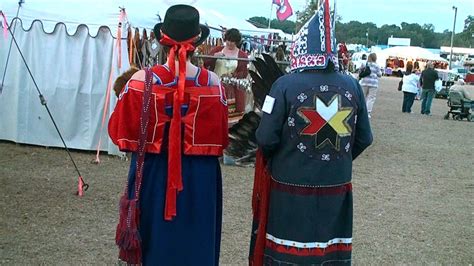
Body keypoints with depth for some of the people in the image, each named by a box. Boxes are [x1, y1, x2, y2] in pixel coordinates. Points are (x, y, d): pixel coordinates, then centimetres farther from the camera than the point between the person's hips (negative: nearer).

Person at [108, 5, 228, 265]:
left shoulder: (142, 80, -11)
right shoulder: (212, 83, -9)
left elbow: (120, 131, -3)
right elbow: (221, 138, -4)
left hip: (152, 176, 0)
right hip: (198, 180, 0)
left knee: (156, 240, 16)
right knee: (195, 244, 15)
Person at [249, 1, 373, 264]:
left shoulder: (285, 85, -13)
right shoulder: (352, 85, -2)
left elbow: (266, 139, -14)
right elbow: (364, 138, 3)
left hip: (291, 187, -3)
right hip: (336, 187, 3)